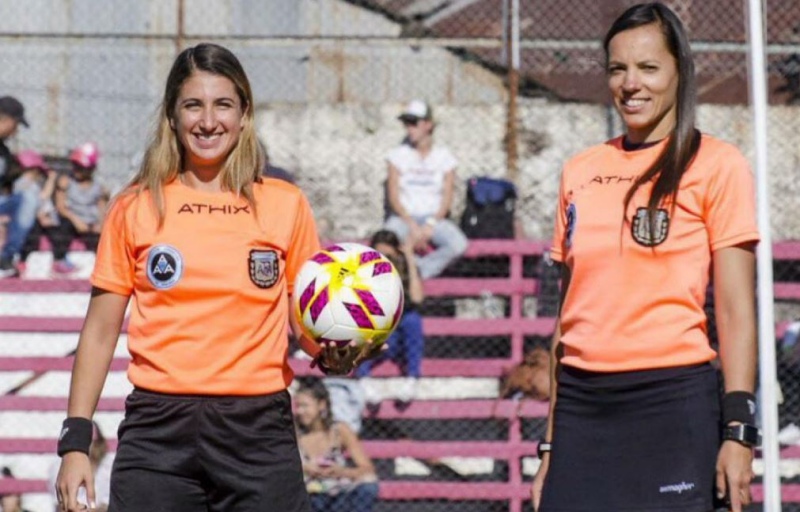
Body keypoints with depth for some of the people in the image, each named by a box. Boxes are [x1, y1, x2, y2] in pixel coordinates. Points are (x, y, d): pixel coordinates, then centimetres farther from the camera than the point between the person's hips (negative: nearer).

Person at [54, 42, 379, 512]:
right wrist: (76, 442, 1)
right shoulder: (135, 208, 6)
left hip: (258, 429, 0)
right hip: (159, 428, 0)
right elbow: (101, 330, 8)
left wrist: (331, 354, -12)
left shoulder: (285, 205, 7)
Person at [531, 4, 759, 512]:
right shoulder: (581, 172, 14)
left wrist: (738, 430, -13)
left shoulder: (715, 165, 0)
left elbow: (736, 313, -5)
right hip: (582, 407, 5)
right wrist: (552, 441, 14)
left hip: (672, 400, -4)